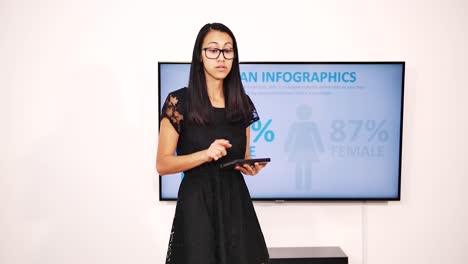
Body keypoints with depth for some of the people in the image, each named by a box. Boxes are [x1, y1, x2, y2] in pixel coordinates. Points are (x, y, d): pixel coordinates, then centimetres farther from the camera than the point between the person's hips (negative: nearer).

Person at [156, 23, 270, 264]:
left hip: (236, 202, 4)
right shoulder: (179, 101, -8)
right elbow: (162, 164, -8)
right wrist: (205, 154, -22)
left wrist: (251, 167, -7)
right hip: (196, 204, -4)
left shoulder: (242, 103, 6)